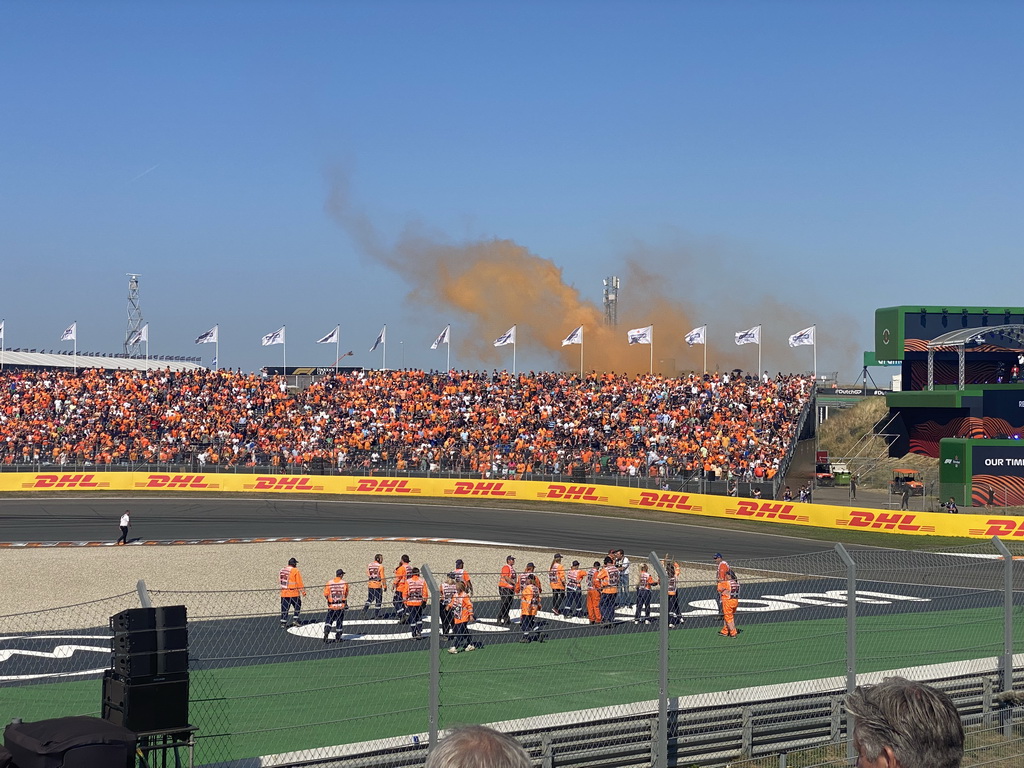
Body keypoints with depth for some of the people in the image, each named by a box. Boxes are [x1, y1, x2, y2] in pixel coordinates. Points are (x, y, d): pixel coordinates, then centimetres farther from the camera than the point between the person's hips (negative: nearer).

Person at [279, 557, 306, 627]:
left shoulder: (282, 570, 9)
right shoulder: (295, 570, -9)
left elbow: (279, 581, 17)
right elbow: (299, 583, -8)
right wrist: (303, 591, -3)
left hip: (284, 593, 5)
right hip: (293, 593, -5)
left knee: (284, 608, 8)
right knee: (297, 606, 9)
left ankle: (283, 622, 7)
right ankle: (295, 620, 2)